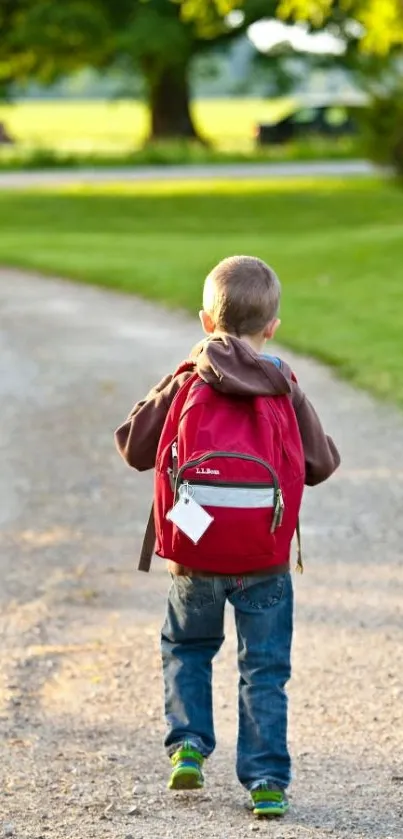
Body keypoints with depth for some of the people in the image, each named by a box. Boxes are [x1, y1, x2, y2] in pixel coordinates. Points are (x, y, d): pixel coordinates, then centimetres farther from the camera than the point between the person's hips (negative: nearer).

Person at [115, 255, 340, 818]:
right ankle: (267, 781, 4)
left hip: (194, 556, 1)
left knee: (187, 648, 24)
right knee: (265, 670, 8)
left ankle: (188, 742, 10)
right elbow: (321, 464, 4)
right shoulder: (287, 394, -3)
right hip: (266, 559, 0)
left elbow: (134, 447, 1)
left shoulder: (184, 386, -5)